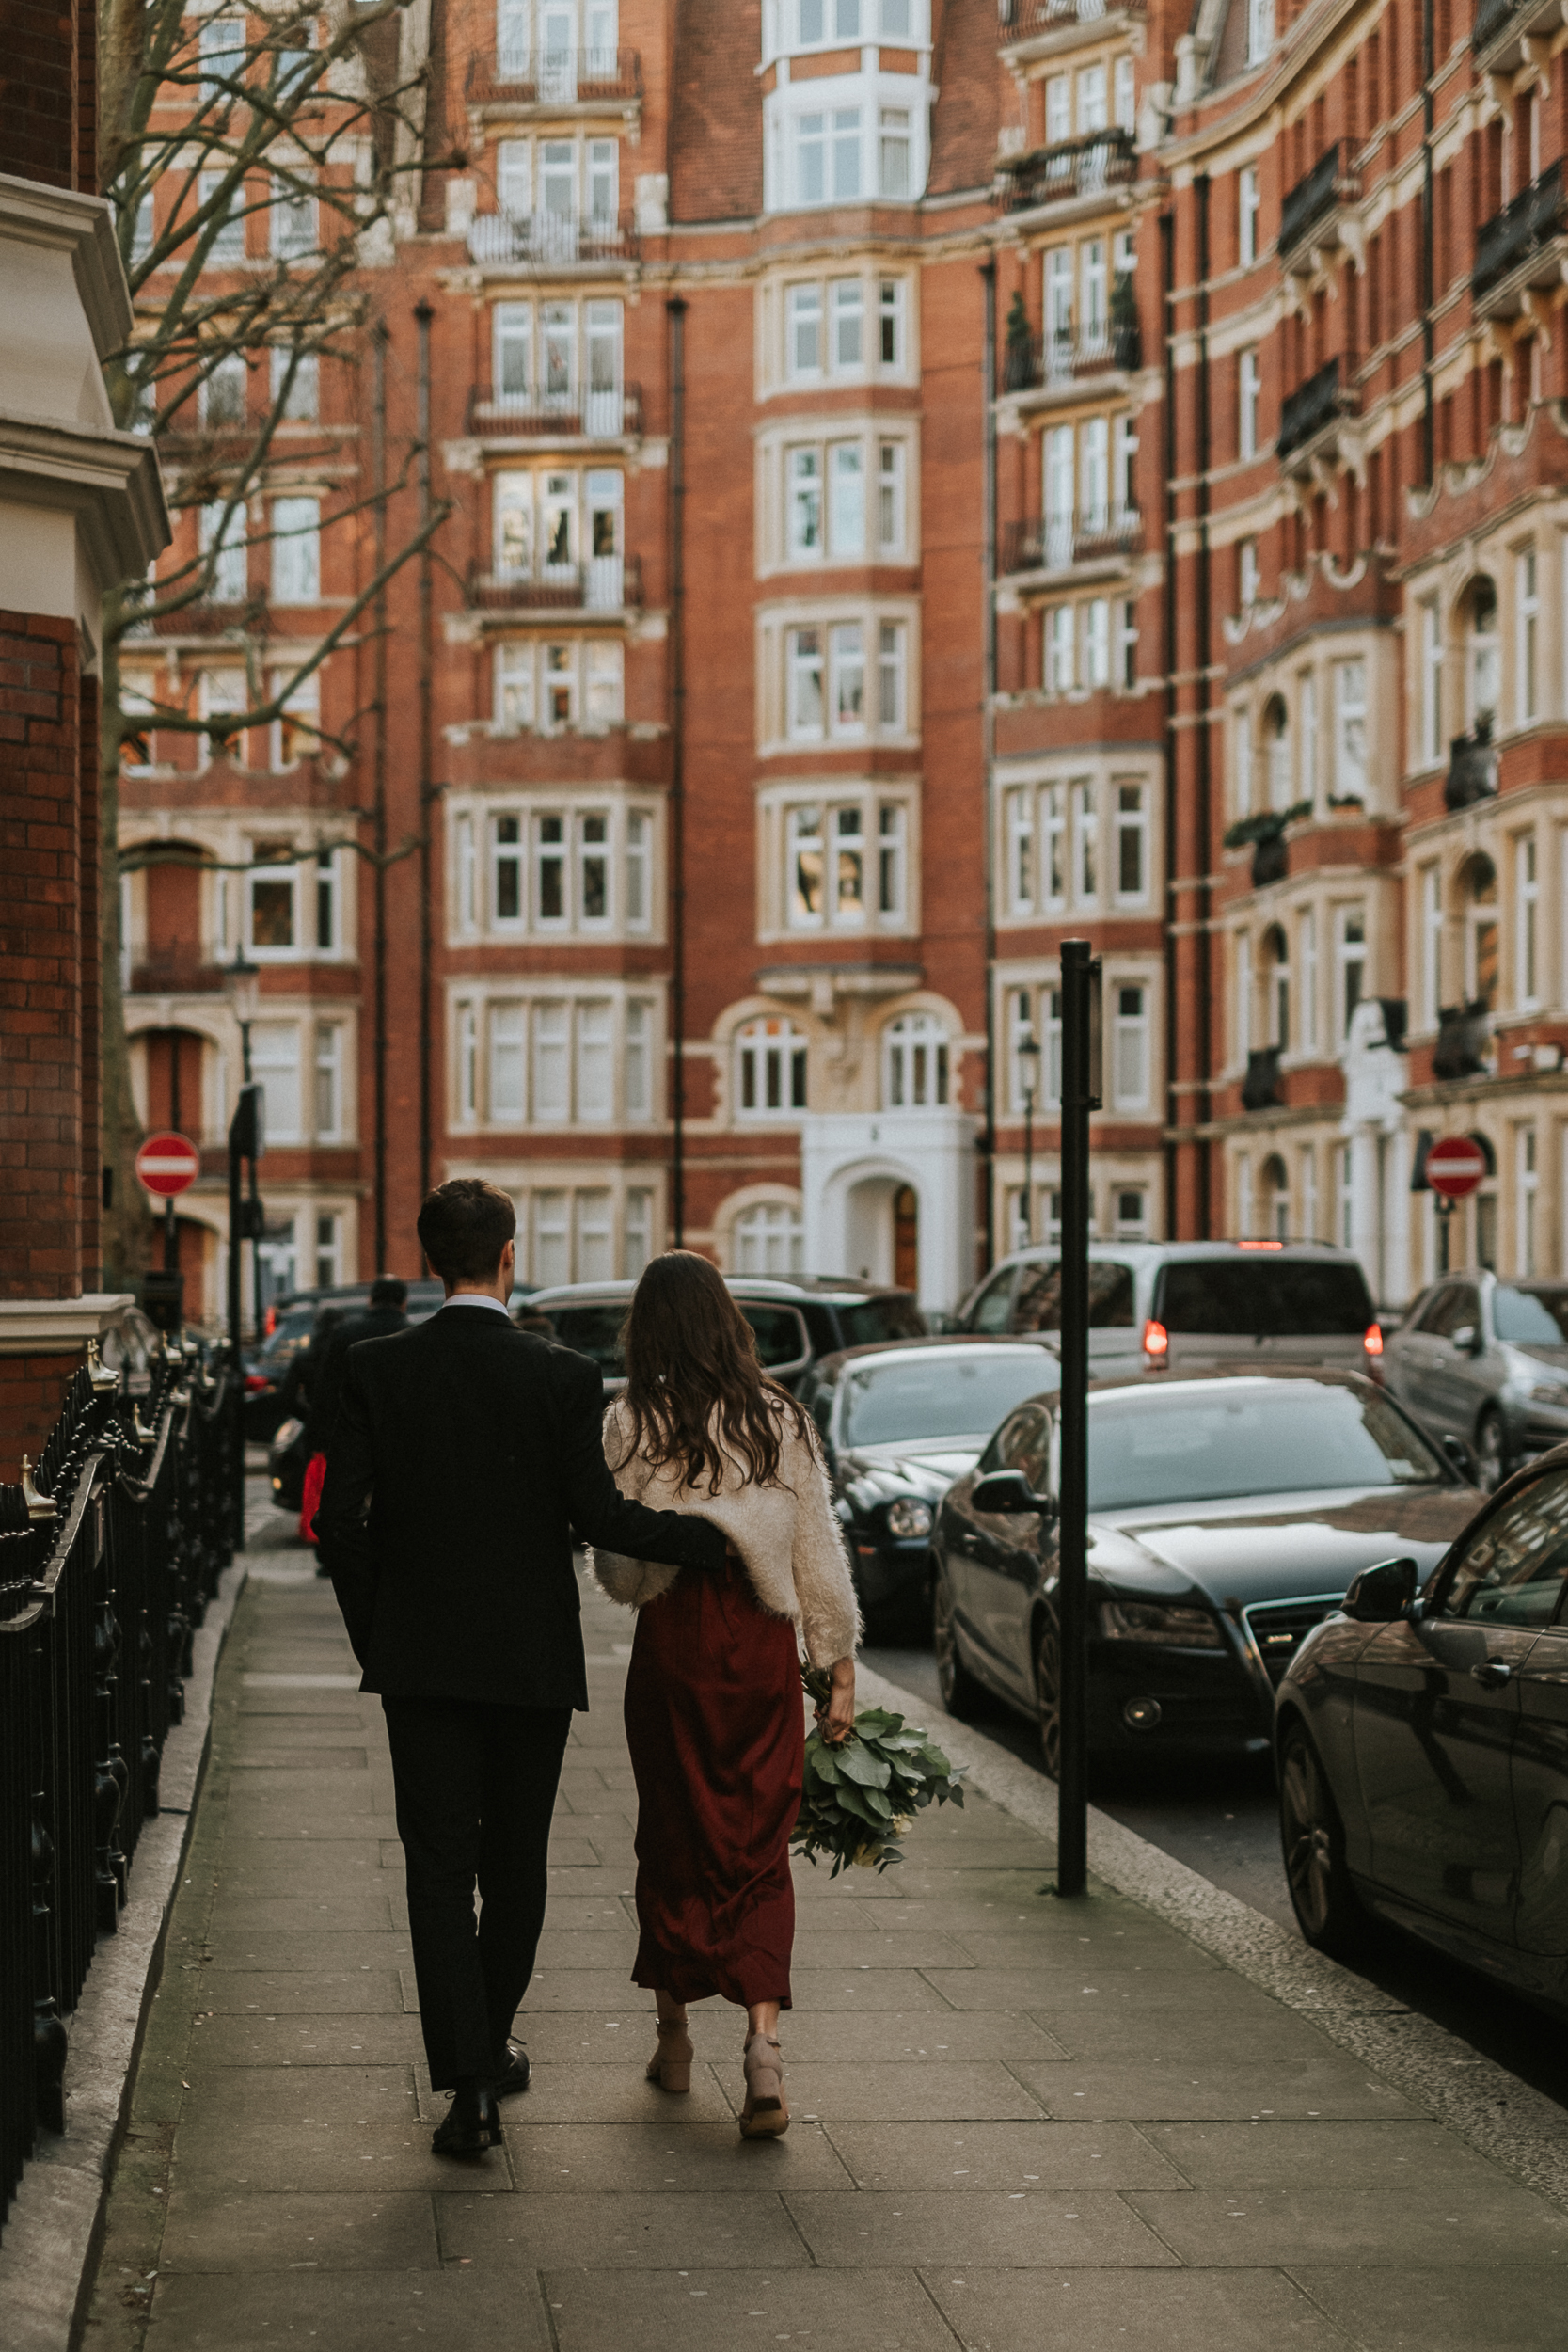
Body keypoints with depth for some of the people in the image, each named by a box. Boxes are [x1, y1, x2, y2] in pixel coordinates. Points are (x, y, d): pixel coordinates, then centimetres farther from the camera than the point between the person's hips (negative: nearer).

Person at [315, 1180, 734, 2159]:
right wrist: (715, 1538, -1)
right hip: (533, 1658, 0)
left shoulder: (377, 1368, -4)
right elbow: (599, 1514, -12)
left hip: (421, 1658, 0)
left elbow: (342, 1517, -3)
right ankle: (490, 2045, 31)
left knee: (440, 1866, 1)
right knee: (517, 1860, 16)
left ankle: (471, 2083, -8)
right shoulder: (563, 1377, -9)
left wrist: (374, 1636, 9)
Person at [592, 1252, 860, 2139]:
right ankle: (764, 2038, -12)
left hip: (674, 1643, -1)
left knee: (676, 1840, 14)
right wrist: (841, 1669, 10)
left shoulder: (633, 1424, -5)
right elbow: (820, 1554, 4)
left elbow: (619, 1571, -4)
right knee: (761, 1849, 5)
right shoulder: (783, 1419, 1)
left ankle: (675, 2034, 25)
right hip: (764, 1644, 1)